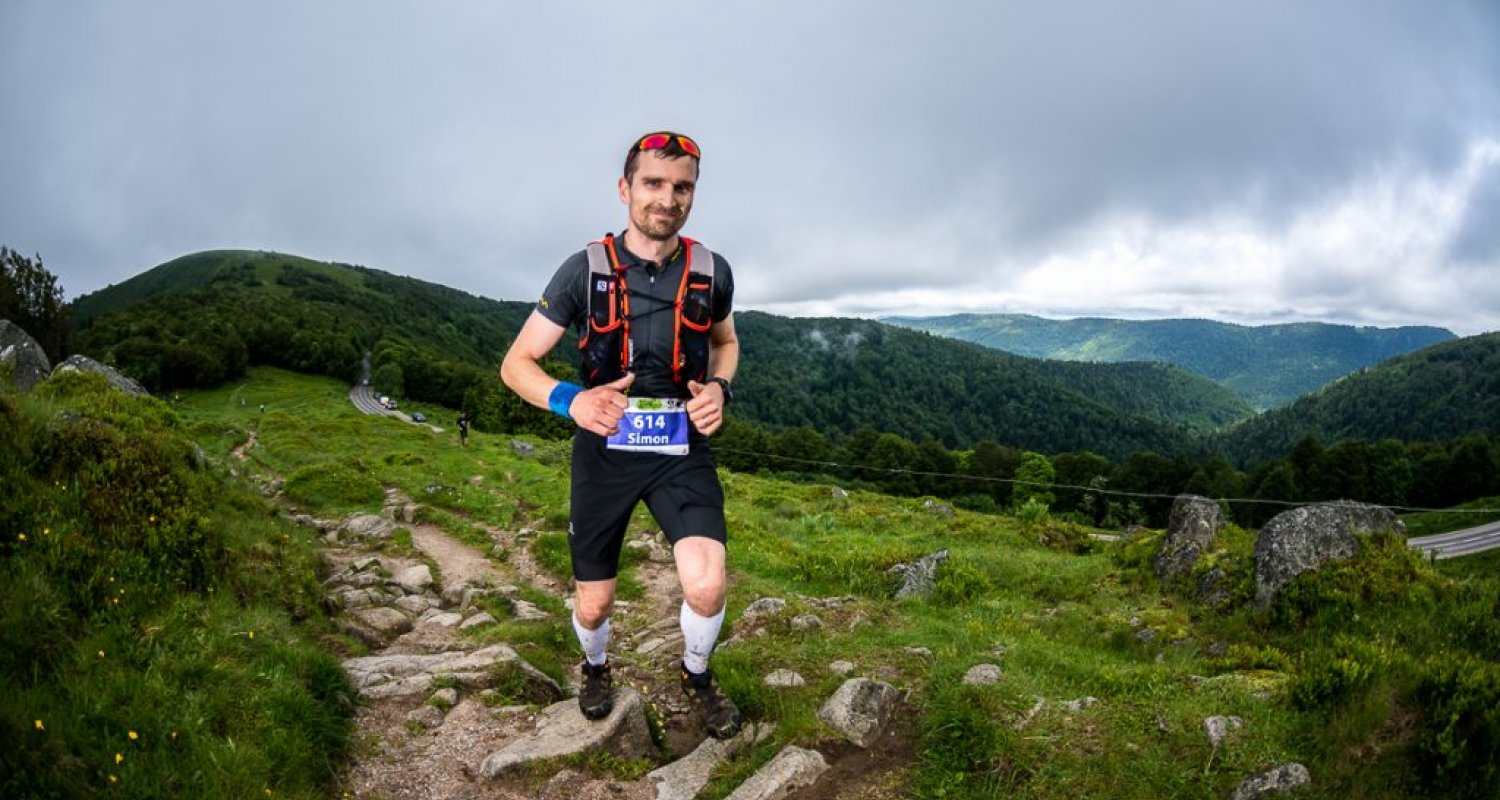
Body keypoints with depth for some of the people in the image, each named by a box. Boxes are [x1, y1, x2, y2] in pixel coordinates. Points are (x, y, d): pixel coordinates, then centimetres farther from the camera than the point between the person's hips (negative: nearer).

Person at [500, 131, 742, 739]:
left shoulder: (711, 271, -4)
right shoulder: (585, 269, -9)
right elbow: (517, 363, -5)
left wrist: (719, 388, -5)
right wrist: (571, 401, -26)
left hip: (681, 449, 1)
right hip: (605, 449, 0)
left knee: (707, 588, -18)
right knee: (594, 605, 9)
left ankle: (697, 674, 16)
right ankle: (596, 668, 46)